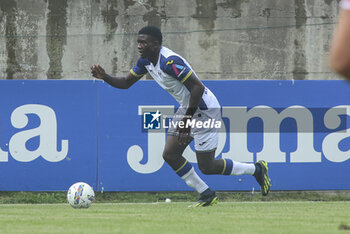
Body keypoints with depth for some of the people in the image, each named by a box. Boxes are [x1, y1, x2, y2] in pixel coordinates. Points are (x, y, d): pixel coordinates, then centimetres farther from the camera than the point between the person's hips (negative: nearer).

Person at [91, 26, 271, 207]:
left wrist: (187, 121, -28)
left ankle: (256, 169, 15)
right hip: (187, 109, 10)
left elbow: (198, 87, -29)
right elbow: (126, 83, 12)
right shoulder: (146, 61, 2)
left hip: (205, 110, -10)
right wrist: (105, 77, -7)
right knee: (170, 155, 3)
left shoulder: (169, 61, -27)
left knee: (207, 167, -5)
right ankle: (207, 195, 15)